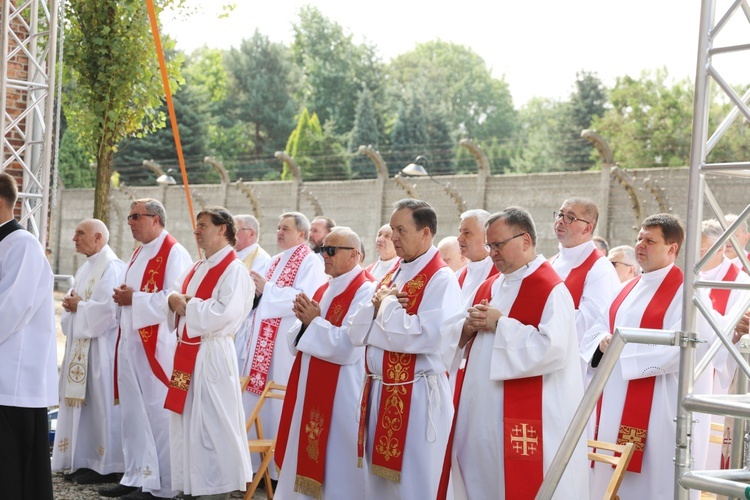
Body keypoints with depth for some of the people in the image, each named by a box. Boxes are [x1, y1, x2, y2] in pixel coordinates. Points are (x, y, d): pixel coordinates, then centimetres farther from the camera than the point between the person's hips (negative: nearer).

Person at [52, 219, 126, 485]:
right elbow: (74, 299, 23)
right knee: (82, 402, 9)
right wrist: (71, 304, 0)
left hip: (100, 347, -10)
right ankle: (86, 461, 15)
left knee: (100, 402, -6)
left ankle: (107, 466, 0)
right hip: (80, 346, 10)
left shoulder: (112, 268, -12)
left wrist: (78, 306, -11)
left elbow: (110, 309, -22)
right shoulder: (86, 269, 18)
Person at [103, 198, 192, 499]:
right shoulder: (139, 253, 19)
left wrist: (133, 299, -14)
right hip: (131, 342, 9)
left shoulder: (174, 254, -9)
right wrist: (123, 297, 5)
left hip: (157, 345, -9)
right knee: (132, 412, 11)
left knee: (158, 414, -5)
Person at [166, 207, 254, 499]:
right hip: (186, 352, 9)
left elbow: (225, 312, -23)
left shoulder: (234, 270, -11)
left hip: (212, 355, -9)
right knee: (186, 423, 12)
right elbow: (176, 295, 16)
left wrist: (188, 306, -13)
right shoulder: (197, 268, 17)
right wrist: (174, 299, -7)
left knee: (213, 424, -6)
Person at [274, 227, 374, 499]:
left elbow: (350, 346, -22)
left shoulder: (365, 292, -12)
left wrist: (314, 322, -12)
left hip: (340, 393, -9)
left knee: (335, 463, -1)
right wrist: (305, 321, -6)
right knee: (305, 456, 13)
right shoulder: (323, 291, 15)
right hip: (309, 388, 9)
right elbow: (296, 342, 15)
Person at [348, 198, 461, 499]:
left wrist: (387, 304, -11)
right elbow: (355, 333, 10)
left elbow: (423, 337, -25)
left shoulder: (441, 279, -12)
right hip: (378, 392, 8)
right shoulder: (390, 276, 14)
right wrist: (376, 306, -9)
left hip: (417, 397, -8)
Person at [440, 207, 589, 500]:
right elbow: (450, 335, 16)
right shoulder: (489, 287, 15)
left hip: (525, 419, -8)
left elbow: (552, 349, -23)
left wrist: (500, 324, -17)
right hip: (478, 413, 8)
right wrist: (469, 327, -7)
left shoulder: (551, 290, -10)